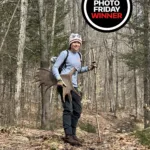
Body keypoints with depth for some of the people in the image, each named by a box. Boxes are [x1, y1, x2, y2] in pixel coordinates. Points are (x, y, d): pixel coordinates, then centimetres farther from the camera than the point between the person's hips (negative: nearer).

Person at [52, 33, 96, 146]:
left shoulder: (79, 55, 17)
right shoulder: (65, 53, -3)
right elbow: (55, 68, -5)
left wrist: (88, 68, 12)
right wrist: (59, 79, -21)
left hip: (74, 86, 8)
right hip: (64, 84, -7)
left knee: (78, 110, 9)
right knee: (68, 109, -14)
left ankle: (73, 134, 19)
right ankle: (68, 136, -14)